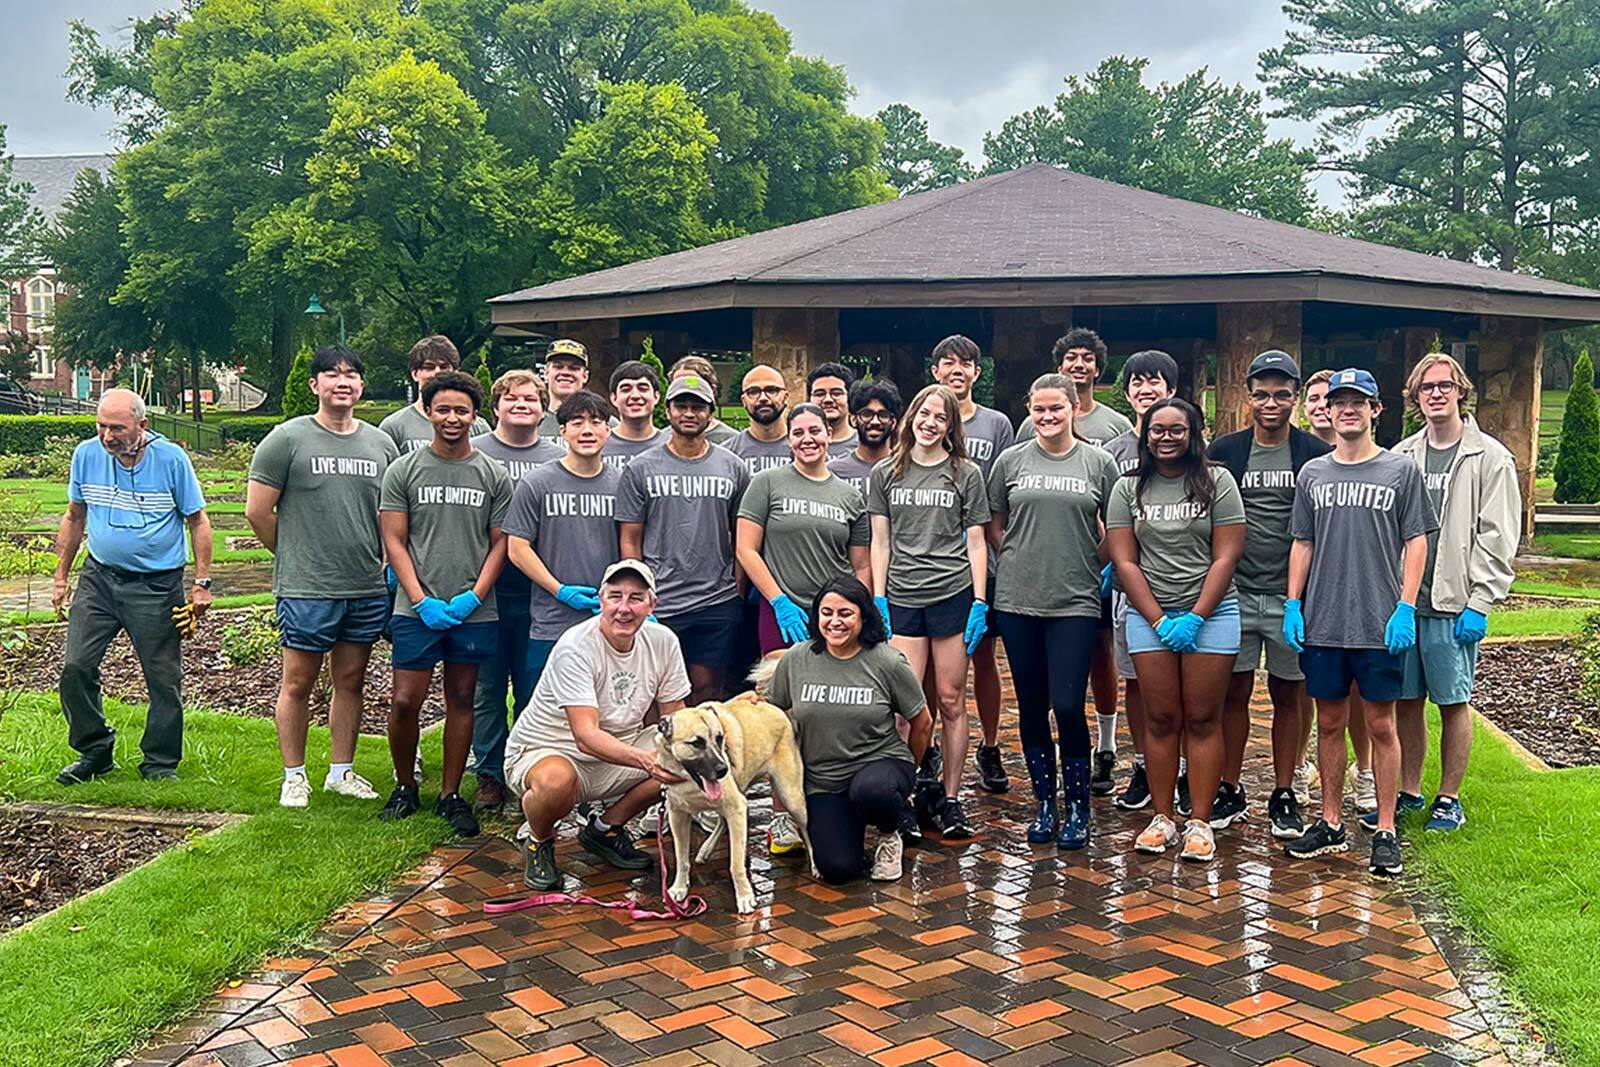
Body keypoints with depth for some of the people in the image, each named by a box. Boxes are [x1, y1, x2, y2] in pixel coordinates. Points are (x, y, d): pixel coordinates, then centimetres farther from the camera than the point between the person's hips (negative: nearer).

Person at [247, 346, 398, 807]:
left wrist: (390, 565, 9)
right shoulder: (287, 439, -4)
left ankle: (341, 771, 24)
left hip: (368, 590, 4)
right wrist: (295, 557, 4)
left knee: (351, 681, 12)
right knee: (297, 683, 4)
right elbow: (258, 512, -3)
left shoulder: (382, 444, 10)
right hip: (306, 591, -4)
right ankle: (294, 776, 17)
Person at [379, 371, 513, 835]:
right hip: (417, 609, -1)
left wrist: (474, 596, -8)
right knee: (405, 701, -3)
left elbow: (501, 543, 5)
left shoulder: (494, 476, 6)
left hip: (475, 610, 1)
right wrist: (422, 600, -10)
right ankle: (405, 787, 20)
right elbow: (394, 542, 0)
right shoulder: (403, 471, 3)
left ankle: (450, 796, 19)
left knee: (461, 699, 8)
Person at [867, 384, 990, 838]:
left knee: (951, 701, 2)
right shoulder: (885, 473, 10)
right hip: (902, 597, 1)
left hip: (953, 594, -1)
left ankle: (951, 799, 11)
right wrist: (877, 599, 2)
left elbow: (975, 542, 6)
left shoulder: (966, 474, 7)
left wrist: (980, 602, -1)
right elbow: (880, 542, 10)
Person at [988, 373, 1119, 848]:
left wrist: (1095, 567, 2)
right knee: (1032, 707, 9)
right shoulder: (1010, 461, 6)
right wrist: (1021, 561, 6)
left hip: (1076, 602, -2)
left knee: (1068, 706, -7)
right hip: (1018, 601, 2)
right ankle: (1044, 804, 23)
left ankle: (1077, 809, 10)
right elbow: (994, 525, 15)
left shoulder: (1098, 462, 3)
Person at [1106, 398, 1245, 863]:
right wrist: (1158, 620, -7)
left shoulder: (1217, 482, 2)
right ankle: (1161, 818, 11)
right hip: (1149, 615, 2)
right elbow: (1124, 561, 2)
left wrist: (1195, 618, -11)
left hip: (1211, 613, -1)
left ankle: (1199, 823, 5)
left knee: (1203, 719, 0)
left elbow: (1226, 557, -3)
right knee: (1161, 719, 3)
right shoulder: (1129, 488, 7)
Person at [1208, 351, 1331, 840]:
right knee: (1234, 694, 6)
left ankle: (1284, 796, 18)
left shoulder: (1316, 455, 1)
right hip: (1235, 593, 1)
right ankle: (1230, 791, 17)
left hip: (1291, 597, -1)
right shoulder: (1224, 451, 4)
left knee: (1288, 696, 8)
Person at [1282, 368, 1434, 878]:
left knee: (1381, 726, 3)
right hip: (1321, 623, 3)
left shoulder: (1401, 471, 1)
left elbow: (1416, 542, 0)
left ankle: (1385, 831, 12)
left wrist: (1405, 608, -9)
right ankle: (1331, 824, 20)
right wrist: (1293, 605, 4)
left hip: (1380, 626, -3)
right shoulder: (1312, 473, 10)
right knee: (1330, 723, 10)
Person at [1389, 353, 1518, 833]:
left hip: (1453, 605, -4)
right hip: (1402, 600, 4)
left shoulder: (1489, 458, -2)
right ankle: (1408, 791, 23)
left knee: (1453, 702, 4)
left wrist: (1478, 603, -13)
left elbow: (1497, 538, -7)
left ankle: (1449, 798, 16)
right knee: (1406, 700, 10)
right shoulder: (1401, 457, 10)